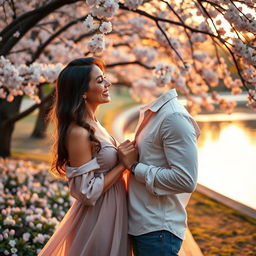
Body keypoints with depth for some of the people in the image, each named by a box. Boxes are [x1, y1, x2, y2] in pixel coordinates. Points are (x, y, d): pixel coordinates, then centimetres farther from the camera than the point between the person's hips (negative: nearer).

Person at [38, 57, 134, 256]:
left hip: (111, 214, 9)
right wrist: (123, 164, -18)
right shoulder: (78, 133, -22)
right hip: (97, 219, -9)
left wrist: (125, 159, 1)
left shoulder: (92, 125, 6)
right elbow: (88, 193, -22)